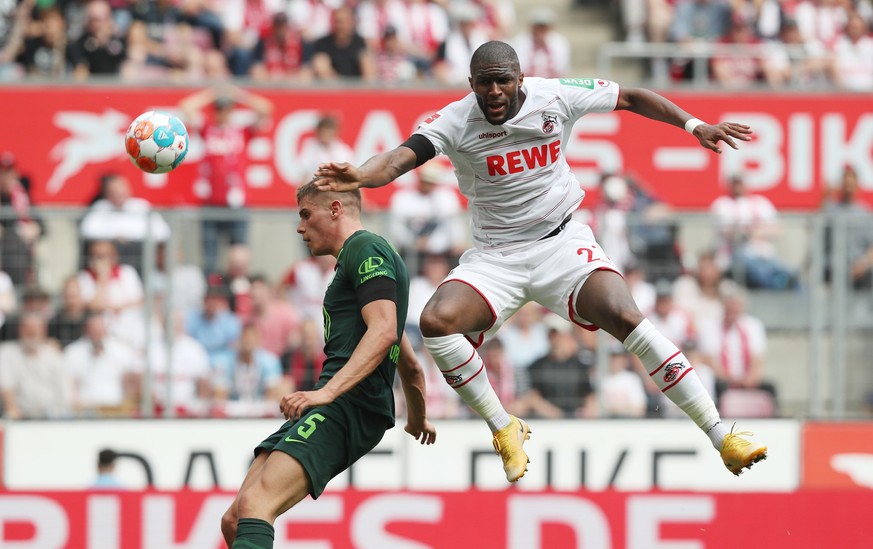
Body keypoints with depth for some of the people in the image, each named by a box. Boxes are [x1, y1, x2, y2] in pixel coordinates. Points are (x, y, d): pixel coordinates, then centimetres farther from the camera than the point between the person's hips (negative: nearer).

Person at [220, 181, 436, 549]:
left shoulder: (365, 249, -2)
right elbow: (409, 365, 38)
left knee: (254, 505, -30)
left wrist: (328, 391, -28)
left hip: (348, 406, -11)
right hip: (336, 408, 11)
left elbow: (384, 331, -19)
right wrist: (418, 419, 55)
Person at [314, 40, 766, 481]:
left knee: (626, 319, -23)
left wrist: (694, 126, 0)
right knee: (436, 321, -26)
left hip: (562, 243, 0)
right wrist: (358, 177, -51)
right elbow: (403, 156, -30)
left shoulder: (556, 96, -7)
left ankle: (721, 437, -16)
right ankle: (503, 429, -4)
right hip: (494, 258, 0)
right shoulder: (455, 121, -13)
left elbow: (632, 98, 7)